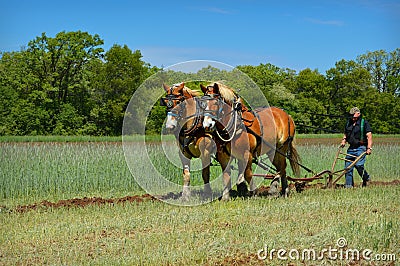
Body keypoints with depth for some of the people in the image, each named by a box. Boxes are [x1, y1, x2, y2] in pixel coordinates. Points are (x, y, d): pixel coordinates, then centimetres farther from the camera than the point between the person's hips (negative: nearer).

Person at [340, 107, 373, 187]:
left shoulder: (364, 123, -2)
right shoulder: (348, 123, 16)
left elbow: (369, 136, -8)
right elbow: (346, 134, 30)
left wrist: (369, 148, -17)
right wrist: (343, 141, 9)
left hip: (360, 148, -6)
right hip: (351, 148, 6)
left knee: (358, 165, -17)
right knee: (348, 166, 0)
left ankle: (366, 178, 10)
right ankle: (349, 185, 7)